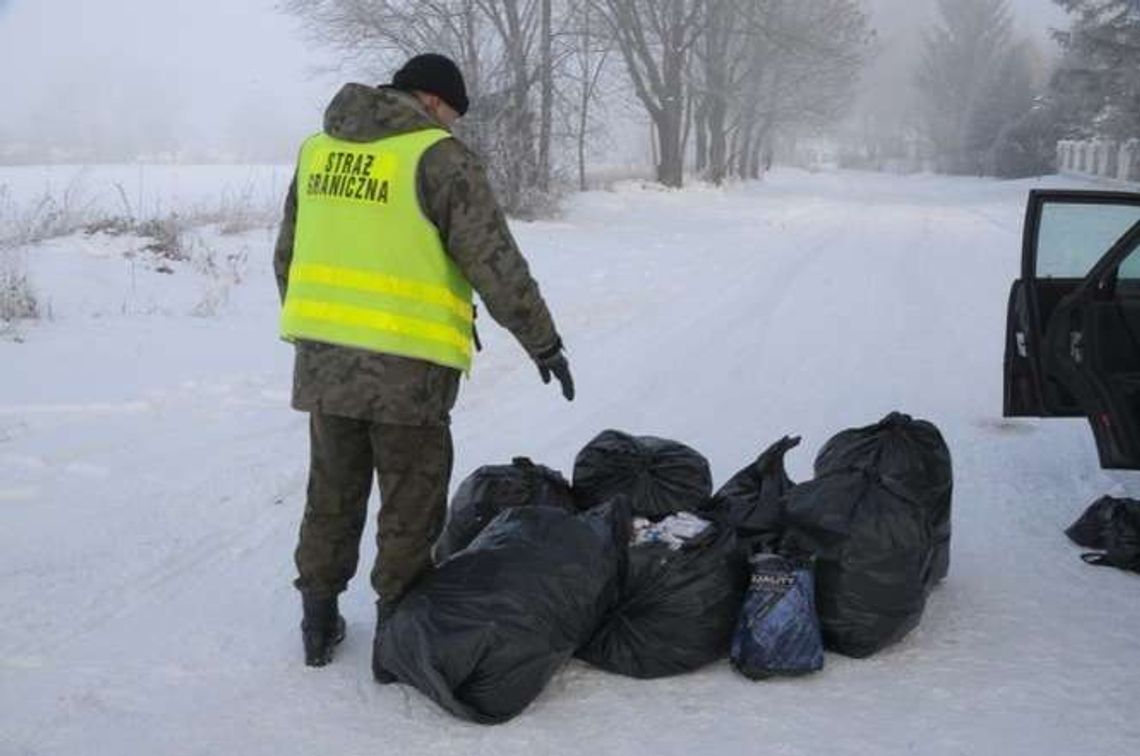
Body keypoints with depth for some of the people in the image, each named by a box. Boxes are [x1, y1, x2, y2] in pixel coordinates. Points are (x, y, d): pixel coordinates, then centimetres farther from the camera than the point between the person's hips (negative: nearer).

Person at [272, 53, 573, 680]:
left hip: (322, 360, 6)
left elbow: (287, 255, 18)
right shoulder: (438, 156, -9)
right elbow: (495, 262, -11)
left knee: (332, 495, 19)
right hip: (406, 368, -6)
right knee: (410, 509, 7)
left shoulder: (319, 148, 11)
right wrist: (543, 341, -3)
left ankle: (319, 619, 28)